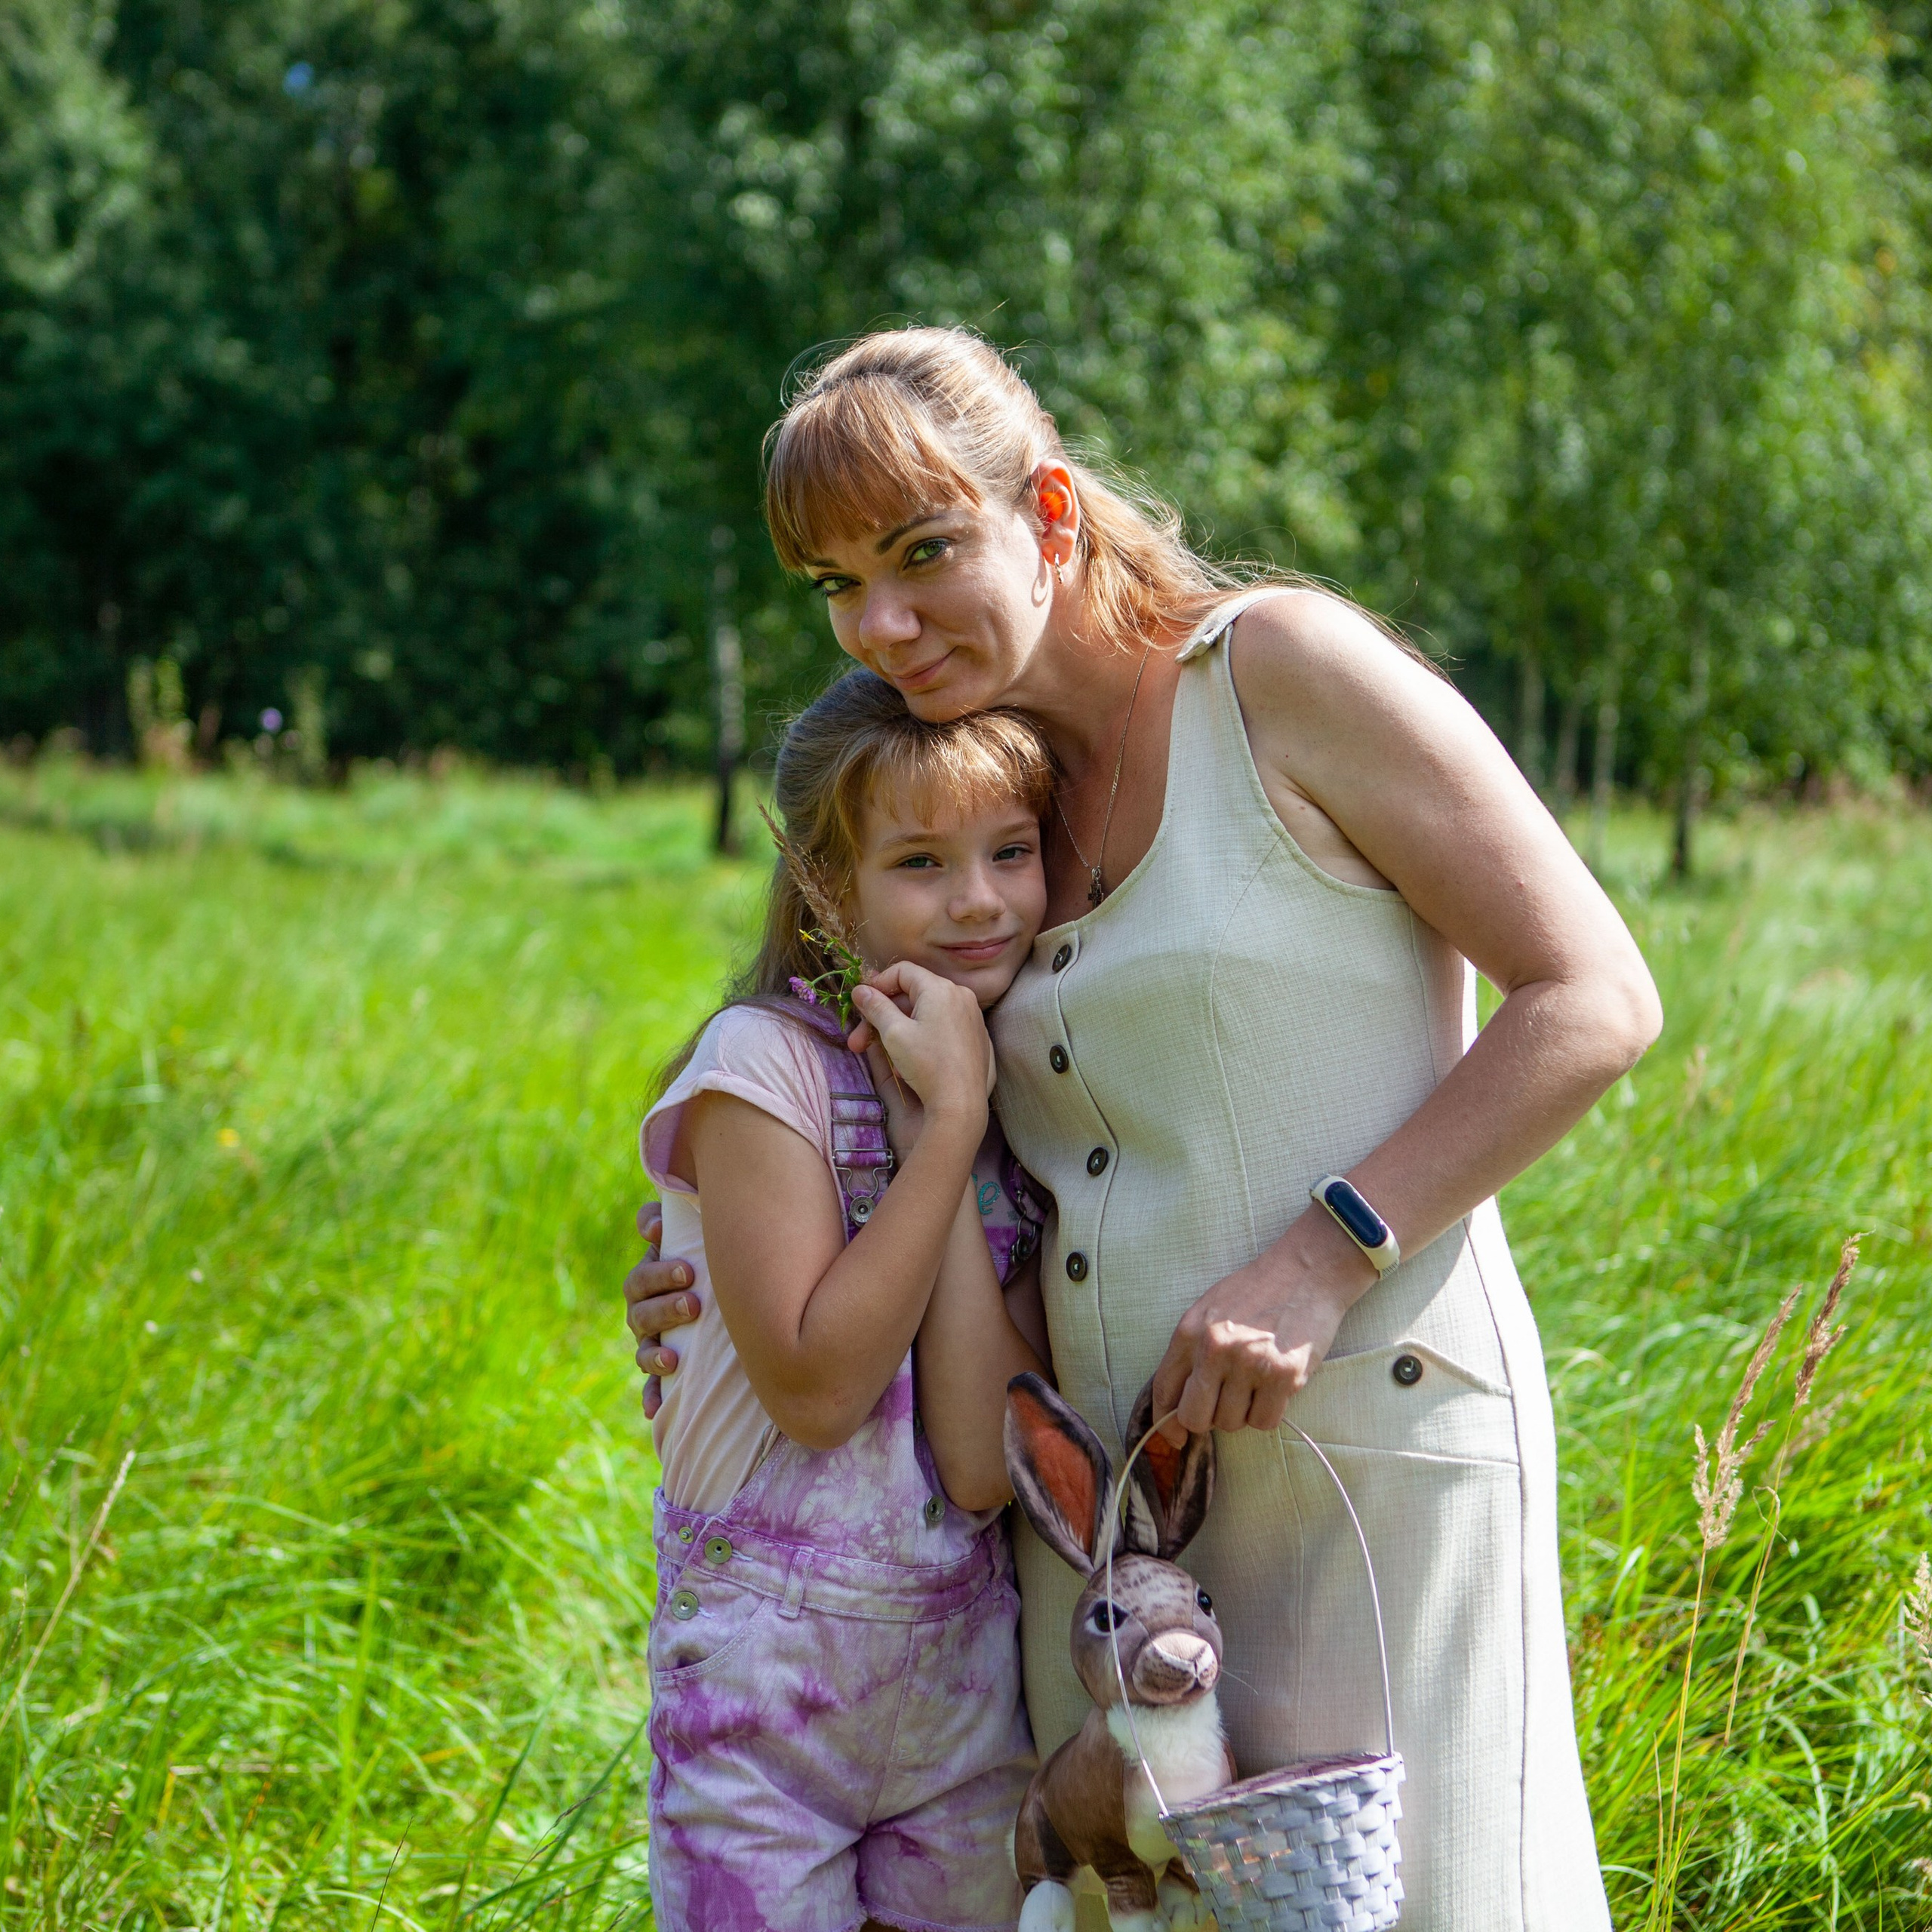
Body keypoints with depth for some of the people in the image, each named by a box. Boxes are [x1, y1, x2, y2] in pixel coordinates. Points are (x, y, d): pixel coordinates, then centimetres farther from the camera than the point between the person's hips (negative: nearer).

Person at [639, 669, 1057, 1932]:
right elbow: (813, 1386, -21)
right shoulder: (765, 1062, -11)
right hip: (769, 1678, -4)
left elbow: (985, 1464, -13)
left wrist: (950, 1109, -15)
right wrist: (951, 1118, -19)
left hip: (971, 1676, 4)